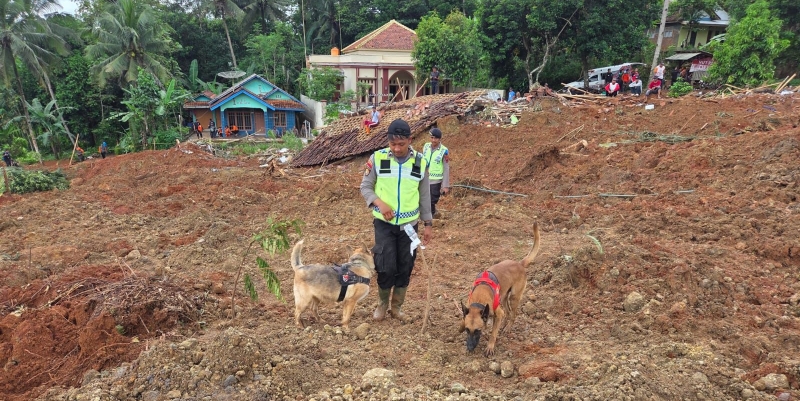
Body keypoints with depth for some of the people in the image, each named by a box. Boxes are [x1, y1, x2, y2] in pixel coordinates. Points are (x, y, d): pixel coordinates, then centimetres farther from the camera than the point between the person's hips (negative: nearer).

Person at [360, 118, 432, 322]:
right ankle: (382, 304, 22)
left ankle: (397, 307, 28)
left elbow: (424, 195, 5)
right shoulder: (377, 158, -9)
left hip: (409, 224, 2)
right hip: (384, 223, -2)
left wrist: (428, 223, 6)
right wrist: (380, 203, -20)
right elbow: (365, 187, -2)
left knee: (405, 267, 9)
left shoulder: (420, 162, -3)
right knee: (387, 266, -4)